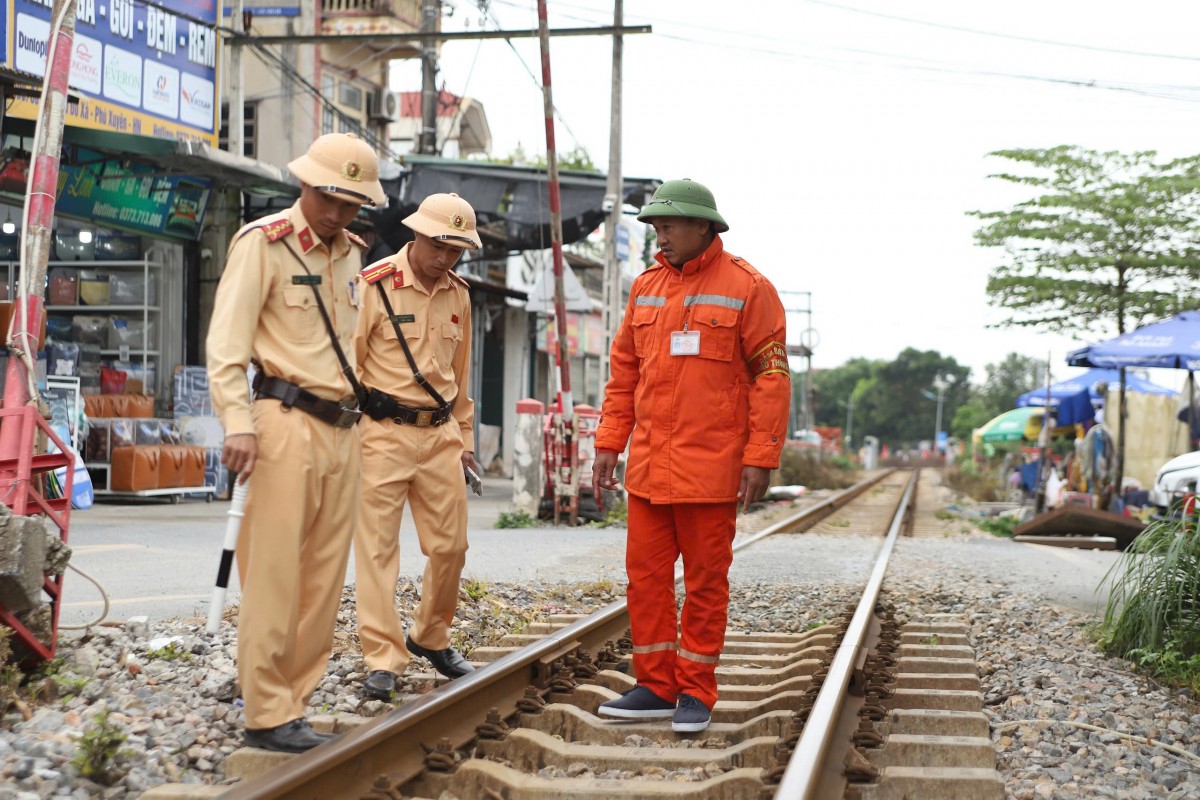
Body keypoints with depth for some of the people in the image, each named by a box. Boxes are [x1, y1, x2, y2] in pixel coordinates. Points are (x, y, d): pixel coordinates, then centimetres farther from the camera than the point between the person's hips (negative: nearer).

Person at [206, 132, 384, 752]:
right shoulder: (263, 242, -4)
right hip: (287, 423, -7)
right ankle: (268, 716, -4)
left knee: (324, 577, 6)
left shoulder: (348, 254, 18)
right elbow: (227, 340, -12)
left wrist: (353, 416, 18)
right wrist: (237, 421, -23)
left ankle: (291, 702, 12)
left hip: (340, 430, 7)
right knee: (275, 573, -8)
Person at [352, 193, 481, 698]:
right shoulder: (374, 286, -8)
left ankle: (430, 638, 28)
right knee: (378, 546, -4)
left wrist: (463, 438, 20)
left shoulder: (458, 295, 11)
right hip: (384, 431, -5)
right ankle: (382, 659, 1)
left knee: (450, 545, 8)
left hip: (440, 434, 5)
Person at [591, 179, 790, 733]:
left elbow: (771, 376, -7)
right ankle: (656, 687, 18)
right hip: (648, 464, 6)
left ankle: (695, 692, 13)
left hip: (710, 468, -5)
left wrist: (761, 457, -12)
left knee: (705, 581, 3)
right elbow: (624, 372, 16)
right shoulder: (647, 287, 12)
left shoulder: (746, 288, -5)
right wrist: (608, 444, 11)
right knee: (645, 576, 7)